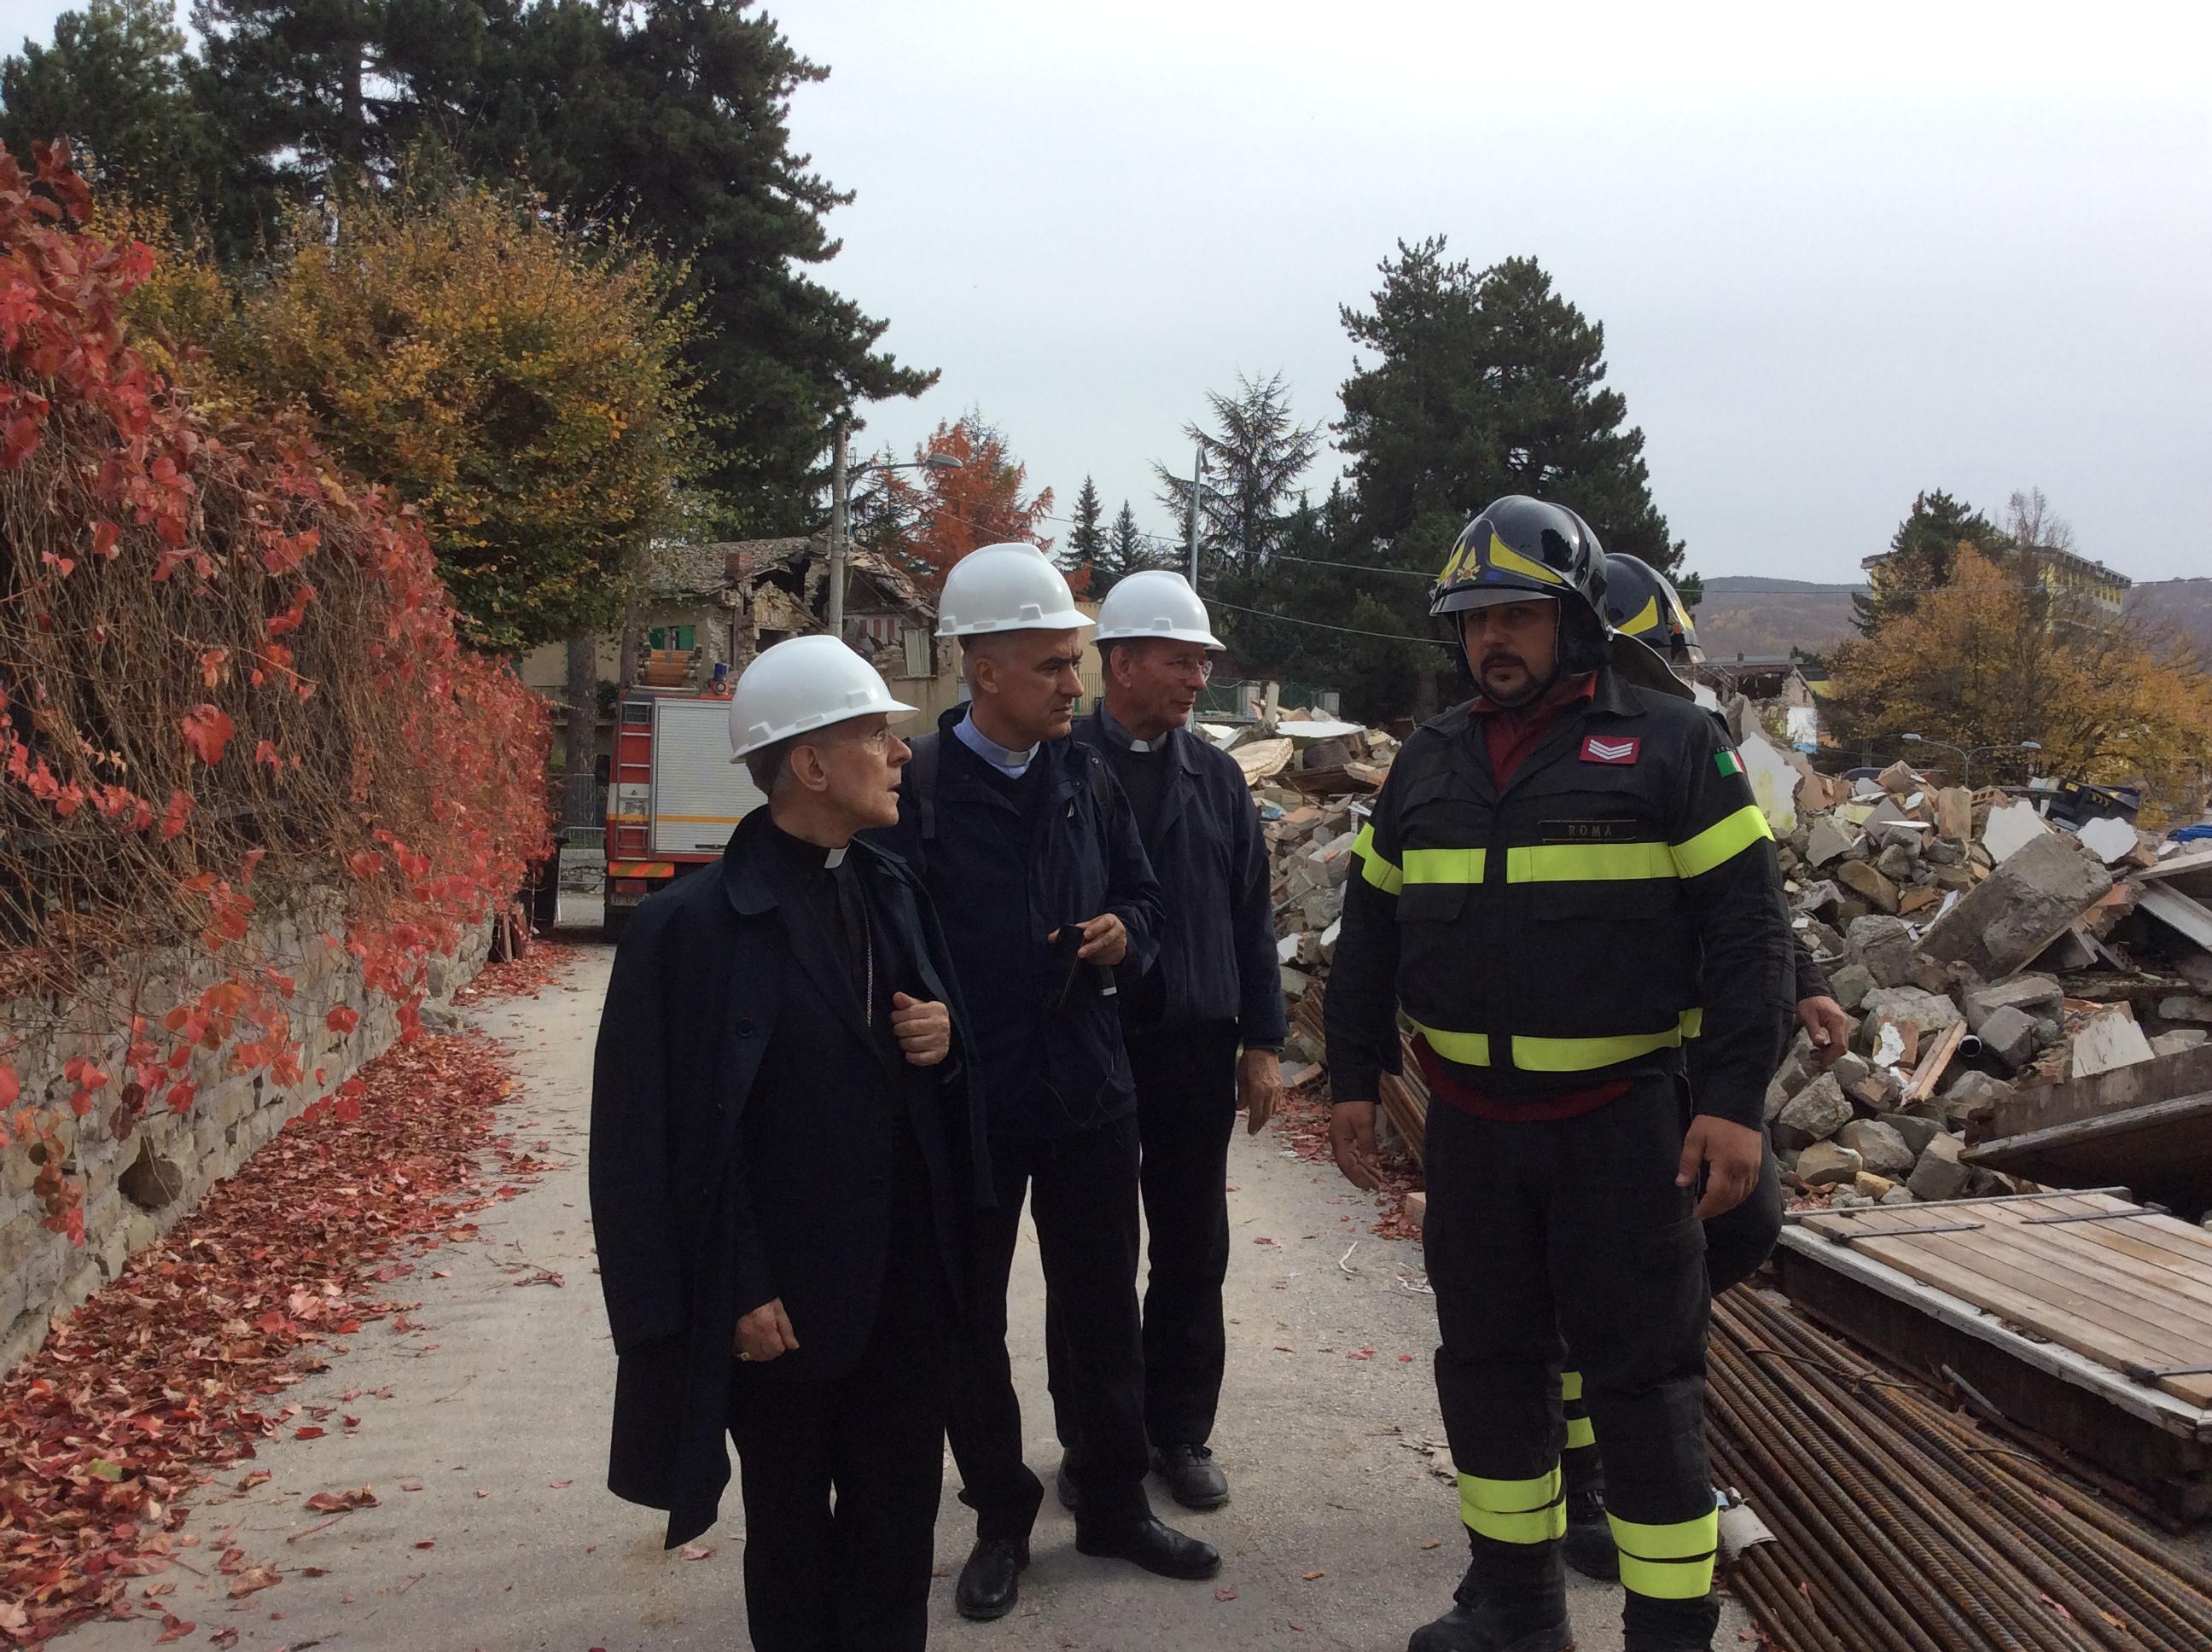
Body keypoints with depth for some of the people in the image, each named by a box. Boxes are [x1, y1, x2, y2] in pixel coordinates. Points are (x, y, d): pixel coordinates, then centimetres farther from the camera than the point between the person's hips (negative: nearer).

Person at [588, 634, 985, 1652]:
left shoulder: (892, 890, 5)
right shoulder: (695, 924, -16)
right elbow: (675, 1131, -15)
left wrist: (948, 1038, -6)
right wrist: (739, 1292, -16)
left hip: (907, 1278, 6)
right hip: (784, 1292, -5)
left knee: (901, 1513, 15)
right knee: (792, 1529, 14)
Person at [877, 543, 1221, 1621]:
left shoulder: (1086, 779, 4)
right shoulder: (916, 789, -14)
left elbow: (1141, 896, 16)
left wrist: (1126, 935, -4)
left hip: (1089, 1091, 4)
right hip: (968, 1104, -4)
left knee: (1104, 1306, 14)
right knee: (971, 1321, 10)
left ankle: (1114, 1503, 31)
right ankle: (1001, 1520, 28)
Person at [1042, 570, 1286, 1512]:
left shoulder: (1215, 777, 8)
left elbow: (1252, 915, 10)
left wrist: (1262, 1042, 6)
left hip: (1198, 1049, 4)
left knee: (1193, 1255, 11)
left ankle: (1180, 1432, 25)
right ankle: (1092, 1443, 20)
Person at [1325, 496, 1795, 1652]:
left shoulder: (1672, 746, -5)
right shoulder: (1428, 763, 10)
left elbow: (1747, 927, -9)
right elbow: (1370, 932, 16)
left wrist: (1734, 1102, -15)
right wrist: (1352, 1079, 12)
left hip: (1624, 1120, -5)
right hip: (1470, 1121, 5)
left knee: (1643, 1374, 1)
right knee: (1488, 1362, 14)